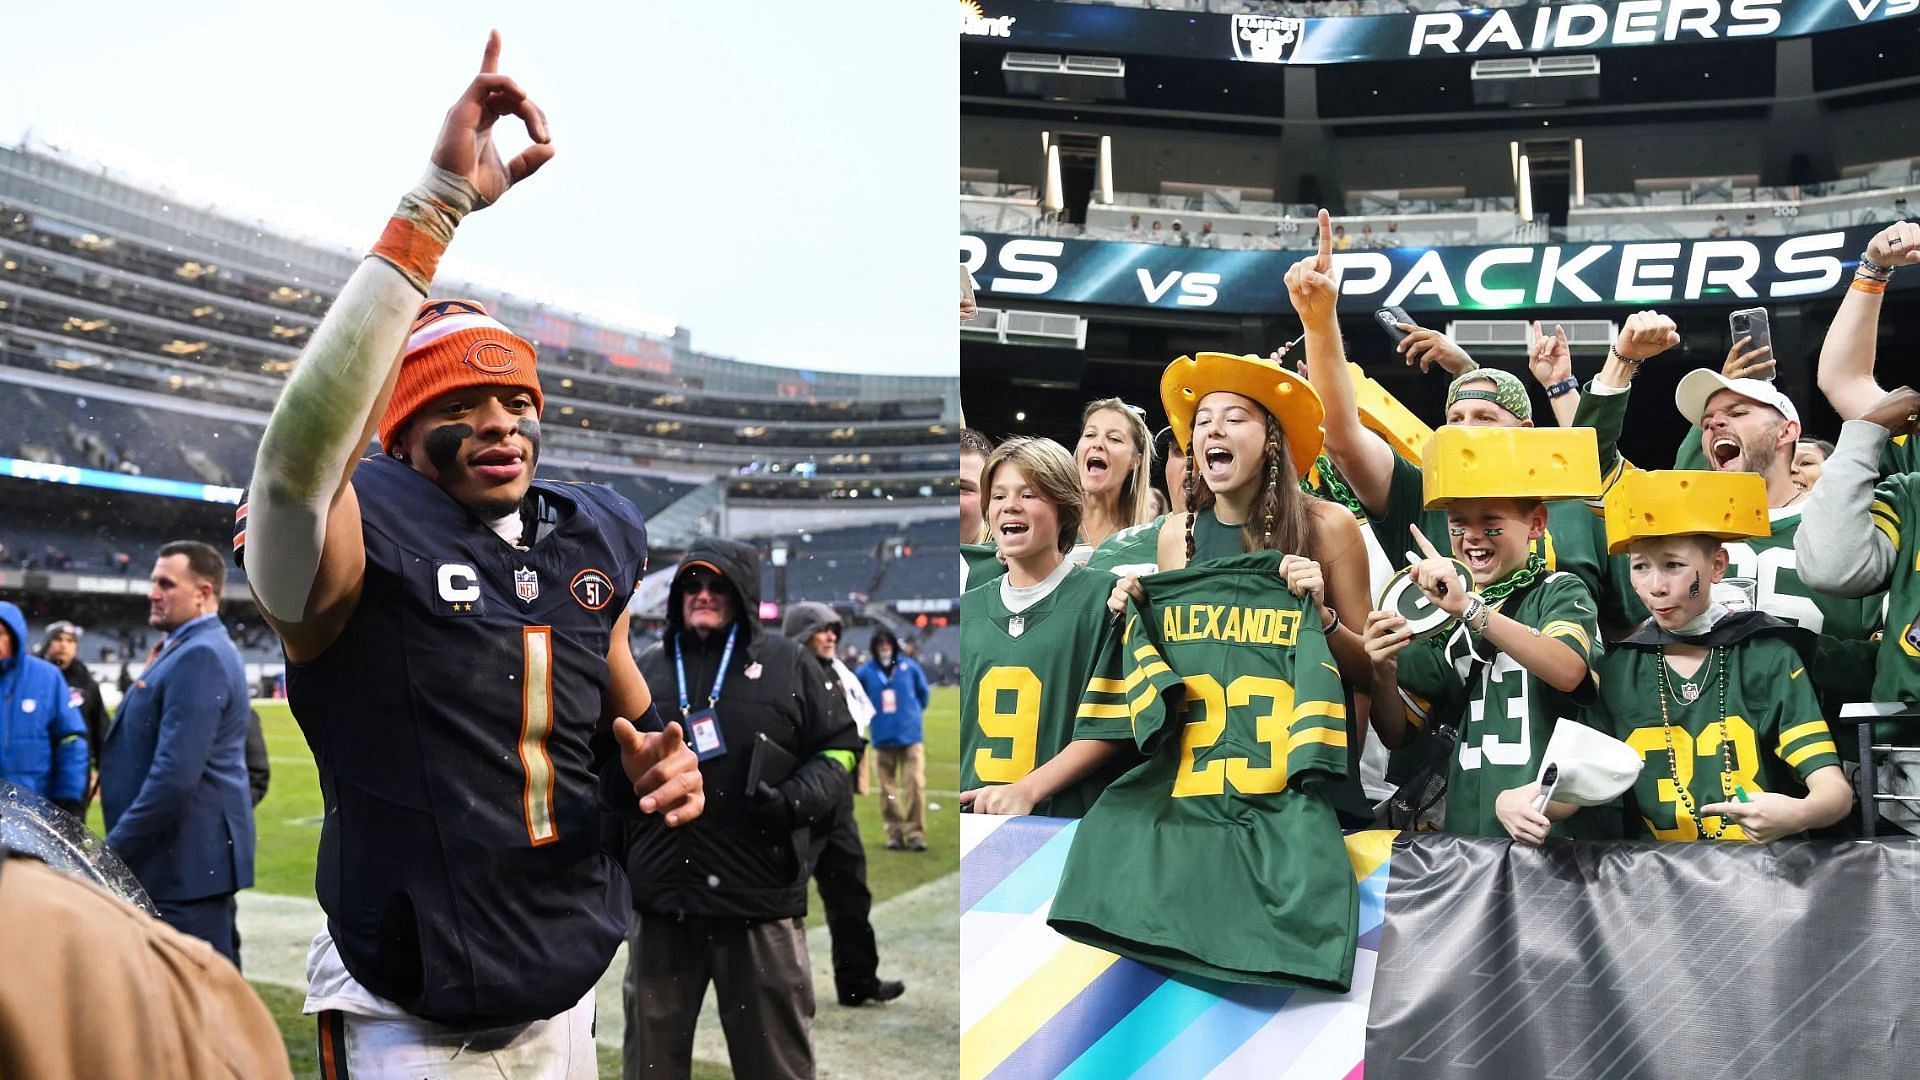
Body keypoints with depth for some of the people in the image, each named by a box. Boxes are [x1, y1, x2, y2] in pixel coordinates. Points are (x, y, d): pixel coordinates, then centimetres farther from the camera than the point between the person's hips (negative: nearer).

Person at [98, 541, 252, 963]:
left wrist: (113, 849, -19)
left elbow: (175, 774, -24)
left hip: (186, 858, -11)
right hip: (195, 854, 11)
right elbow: (157, 745, 23)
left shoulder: (198, 656, -18)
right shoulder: (194, 648, 17)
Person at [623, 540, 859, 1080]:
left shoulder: (789, 664, 4)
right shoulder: (646, 670, 14)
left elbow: (838, 750, 6)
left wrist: (796, 800, -13)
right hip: (662, 900, 3)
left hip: (761, 901, -3)